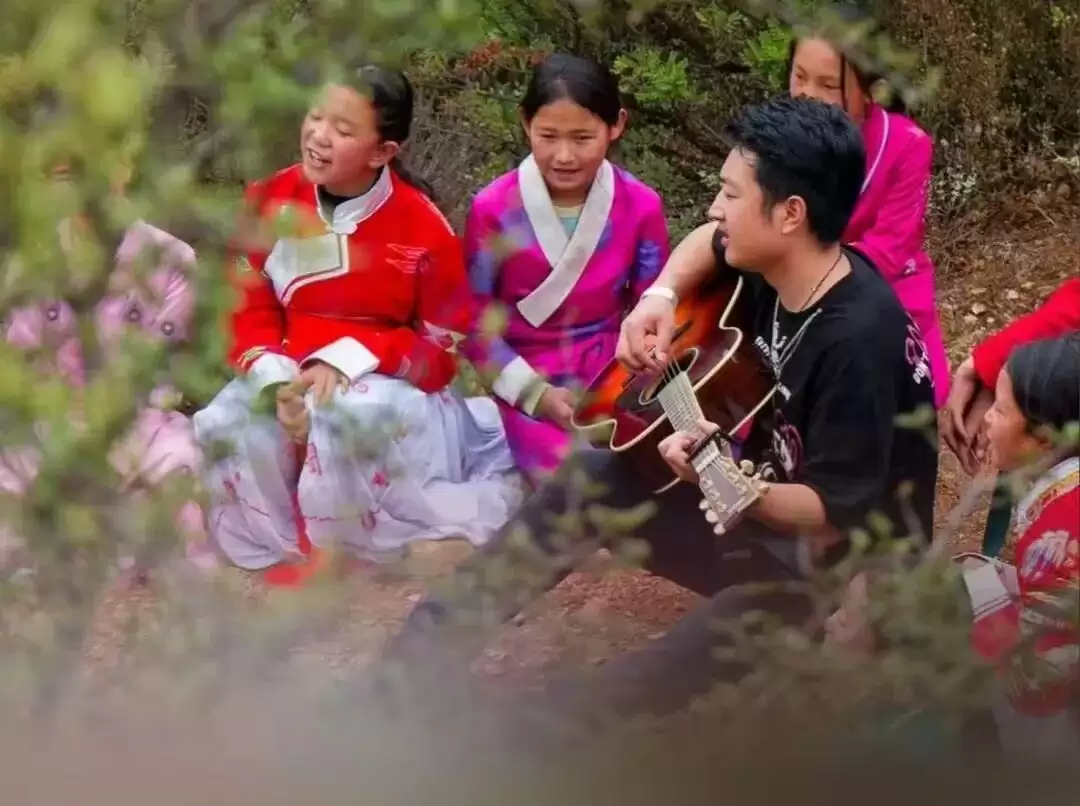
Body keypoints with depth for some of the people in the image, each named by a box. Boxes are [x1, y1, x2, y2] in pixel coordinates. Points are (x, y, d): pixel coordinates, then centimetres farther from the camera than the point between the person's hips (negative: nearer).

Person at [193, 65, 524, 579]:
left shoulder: (423, 227, -11)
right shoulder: (270, 202, -1)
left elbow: (446, 349, -7)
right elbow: (249, 312, 3)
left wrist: (349, 359, -22)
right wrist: (277, 380, -19)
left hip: (390, 386, -3)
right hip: (291, 377, 3)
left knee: (354, 415, -40)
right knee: (230, 426, -30)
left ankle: (353, 545, -17)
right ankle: (276, 544, -7)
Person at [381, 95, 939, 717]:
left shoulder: (857, 340, -29)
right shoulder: (775, 267, -4)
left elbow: (837, 514, -28)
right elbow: (710, 242, 22)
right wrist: (660, 299, 1)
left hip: (845, 568, -9)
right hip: (763, 512, 9)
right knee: (593, 479, -3)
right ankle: (423, 655, -4)